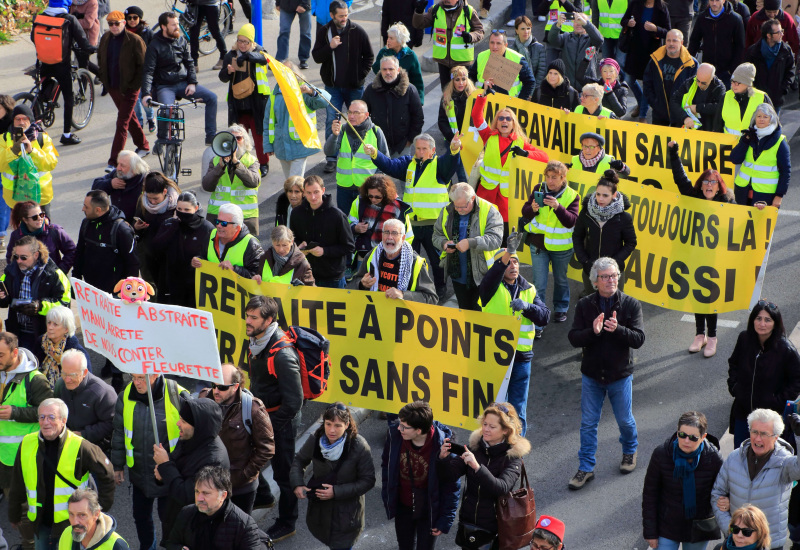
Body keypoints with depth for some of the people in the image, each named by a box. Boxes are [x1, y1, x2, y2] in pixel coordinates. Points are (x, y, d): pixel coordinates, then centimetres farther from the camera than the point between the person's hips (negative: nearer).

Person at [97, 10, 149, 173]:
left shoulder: (134, 41, -16)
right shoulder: (105, 39, 3)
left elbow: (143, 65, -12)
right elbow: (100, 59, 19)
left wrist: (135, 84, -15)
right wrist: (103, 78, 11)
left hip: (128, 89, -7)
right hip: (112, 87, 7)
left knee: (122, 124, -8)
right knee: (129, 118, 22)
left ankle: (114, 162, -10)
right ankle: (143, 146, 42)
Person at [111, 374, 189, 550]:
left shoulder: (178, 396, -21)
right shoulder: (126, 396, -8)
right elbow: (119, 434, 6)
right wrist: (117, 466, 11)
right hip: (139, 474, 4)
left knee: (168, 518, 12)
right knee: (141, 517, 22)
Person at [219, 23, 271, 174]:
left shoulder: (259, 52, -5)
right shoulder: (231, 55, 6)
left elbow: (261, 57, -31)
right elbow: (223, 78, 5)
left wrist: (245, 56, -50)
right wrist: (228, 71, -18)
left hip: (256, 103, -3)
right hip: (237, 104, 3)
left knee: (259, 135, 4)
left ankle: (263, 164, 19)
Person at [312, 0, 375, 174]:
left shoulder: (357, 31, -6)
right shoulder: (324, 32, -1)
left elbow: (369, 56, 2)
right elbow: (316, 57, -2)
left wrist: (361, 75, -5)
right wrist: (330, 47, -19)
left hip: (354, 86, -1)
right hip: (333, 86, 1)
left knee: (358, 120, 8)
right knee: (331, 122, -2)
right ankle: (331, 158, 4)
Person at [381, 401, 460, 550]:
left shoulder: (442, 446, -29)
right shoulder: (395, 434, -20)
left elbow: (452, 486, -17)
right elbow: (386, 464, 1)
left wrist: (445, 520, -13)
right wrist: (387, 497, 3)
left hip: (429, 511, -3)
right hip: (403, 508, 4)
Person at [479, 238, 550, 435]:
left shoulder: (529, 290, 12)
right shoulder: (492, 288, -2)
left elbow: (545, 317, 2)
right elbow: (492, 276, -27)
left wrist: (527, 306, -18)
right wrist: (508, 252, -43)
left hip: (521, 357, 4)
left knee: (518, 408, 10)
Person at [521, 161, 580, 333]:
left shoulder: (571, 196, -11)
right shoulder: (539, 189, -5)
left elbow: (571, 221, -21)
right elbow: (524, 212, -1)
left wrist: (557, 206, -36)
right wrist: (533, 209, -24)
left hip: (561, 247, 0)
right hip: (538, 245, 0)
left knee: (560, 279, 21)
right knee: (539, 285, -2)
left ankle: (561, 309, 45)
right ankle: (536, 323, 2)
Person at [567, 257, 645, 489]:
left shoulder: (631, 305, -8)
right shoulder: (585, 305, -5)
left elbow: (638, 339, -14)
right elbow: (574, 338, -9)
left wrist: (618, 329, -32)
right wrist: (593, 331, -28)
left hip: (620, 374, -1)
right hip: (592, 374, 1)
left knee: (625, 420, 13)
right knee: (588, 423, 6)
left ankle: (630, 451, 42)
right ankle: (586, 468, 16)